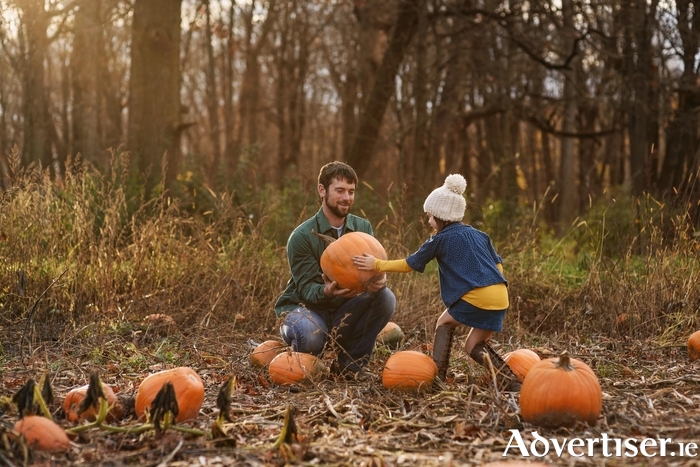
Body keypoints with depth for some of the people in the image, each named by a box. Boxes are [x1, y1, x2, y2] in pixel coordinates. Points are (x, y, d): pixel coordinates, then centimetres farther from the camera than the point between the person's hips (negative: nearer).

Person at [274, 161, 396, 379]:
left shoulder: (363, 228, 0)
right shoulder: (302, 236, -14)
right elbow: (306, 288, -19)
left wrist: (379, 279, -34)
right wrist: (327, 291, -43)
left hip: (344, 312, 5)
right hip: (304, 307, -5)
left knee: (385, 297, -22)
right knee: (310, 336, -39)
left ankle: (349, 363, -8)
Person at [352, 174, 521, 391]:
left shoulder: (440, 239, 5)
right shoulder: (479, 235, 21)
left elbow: (410, 264, 11)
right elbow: (497, 265, 21)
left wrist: (376, 264, 18)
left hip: (477, 297, -6)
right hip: (501, 297, 6)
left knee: (445, 322, 21)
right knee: (474, 347, 17)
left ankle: (437, 375, 13)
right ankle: (510, 381, 0)